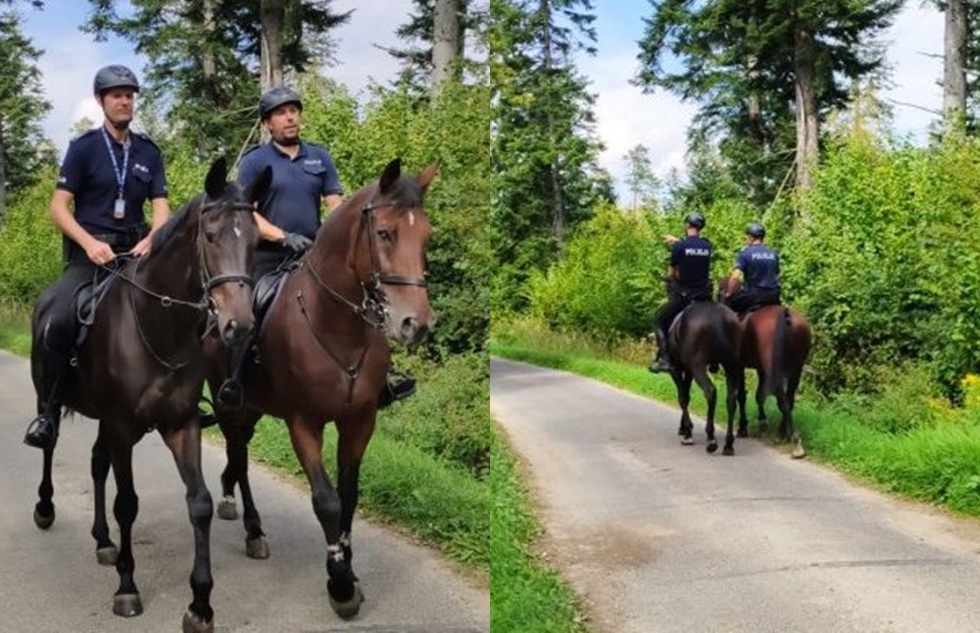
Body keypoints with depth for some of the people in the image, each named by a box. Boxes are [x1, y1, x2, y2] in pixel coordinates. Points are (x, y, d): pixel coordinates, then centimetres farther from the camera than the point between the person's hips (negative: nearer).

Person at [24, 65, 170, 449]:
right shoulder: (84, 148, 2)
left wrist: (150, 240, -14)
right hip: (88, 255, -4)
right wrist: (90, 243, -18)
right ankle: (48, 413, -11)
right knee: (56, 326, -27)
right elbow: (59, 207, -2)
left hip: (135, 253, 4)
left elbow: (161, 208, 7)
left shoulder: (148, 152, 12)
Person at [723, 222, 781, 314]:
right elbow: (777, 276, 18)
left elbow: (735, 277, -15)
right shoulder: (773, 254, 12)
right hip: (773, 296, 6)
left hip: (752, 295, -5)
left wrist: (729, 294, -2)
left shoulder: (744, 253, -7)